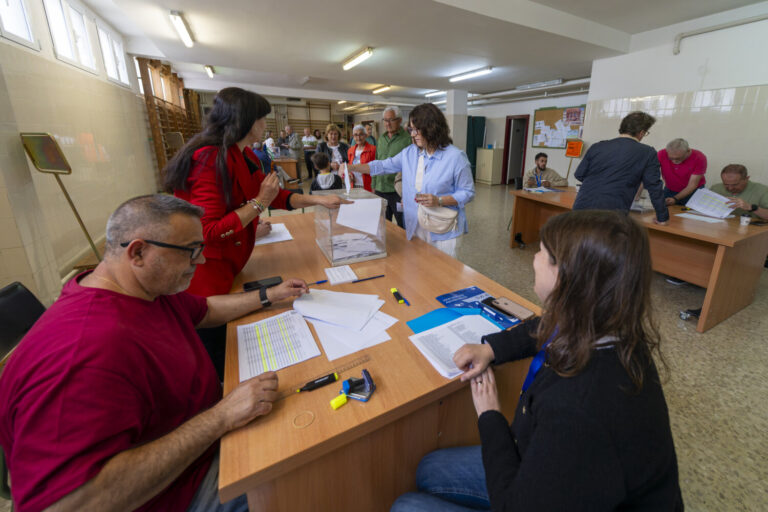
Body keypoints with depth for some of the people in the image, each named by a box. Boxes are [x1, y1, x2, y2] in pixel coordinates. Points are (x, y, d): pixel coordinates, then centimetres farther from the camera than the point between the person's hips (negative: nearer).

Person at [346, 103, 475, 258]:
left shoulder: (455, 157, -10)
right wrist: (353, 168, 3)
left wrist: (439, 201, -21)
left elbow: (468, 193, -7)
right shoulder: (409, 153, 5)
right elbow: (383, 166, 12)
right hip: (415, 227, 5)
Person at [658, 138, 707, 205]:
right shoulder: (662, 155, -21)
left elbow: (692, 185, -21)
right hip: (669, 191, 1)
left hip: (693, 193, -1)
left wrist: (675, 199, -36)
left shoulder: (699, 158, -20)